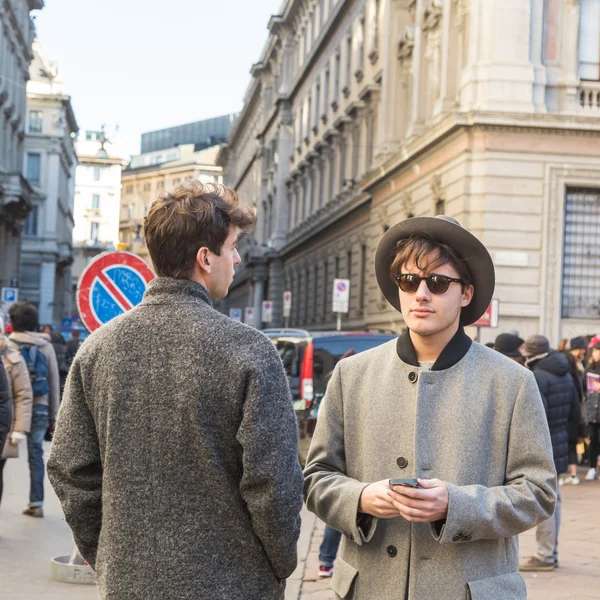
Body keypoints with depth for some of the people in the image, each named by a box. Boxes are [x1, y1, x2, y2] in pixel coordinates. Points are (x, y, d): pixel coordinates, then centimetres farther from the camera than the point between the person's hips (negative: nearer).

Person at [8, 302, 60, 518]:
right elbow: (54, 382, 7)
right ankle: (36, 503, 9)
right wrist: (54, 415, 12)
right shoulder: (46, 346, 6)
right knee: (36, 454, 10)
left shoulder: (8, 345, -2)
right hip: (40, 408, 3)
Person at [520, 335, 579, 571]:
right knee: (553, 499, 16)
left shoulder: (537, 377, -17)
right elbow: (575, 414, 16)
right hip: (559, 446, 9)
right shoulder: (566, 376, 11)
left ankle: (545, 556, 1)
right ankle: (551, 552, 24)